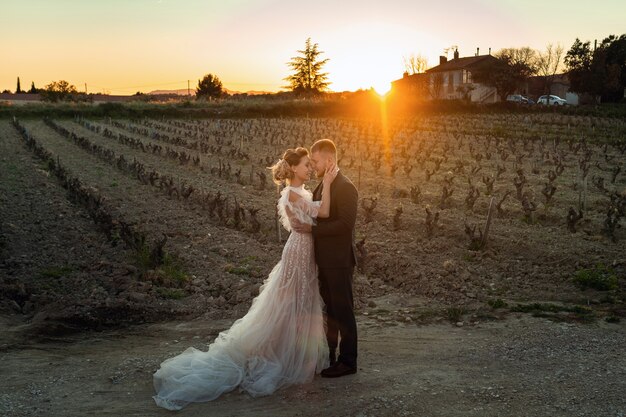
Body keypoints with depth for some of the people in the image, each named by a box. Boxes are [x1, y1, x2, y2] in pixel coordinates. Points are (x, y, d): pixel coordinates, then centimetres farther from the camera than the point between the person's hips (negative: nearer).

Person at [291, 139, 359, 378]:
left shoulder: (345, 188, -16)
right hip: (325, 260, 9)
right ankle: (329, 355, 28)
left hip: (339, 260, -9)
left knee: (343, 311, 0)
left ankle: (347, 361, 10)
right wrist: (302, 223, 1)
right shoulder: (321, 187, 13)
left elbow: (346, 224, -24)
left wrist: (311, 228, -23)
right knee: (330, 310, 17)